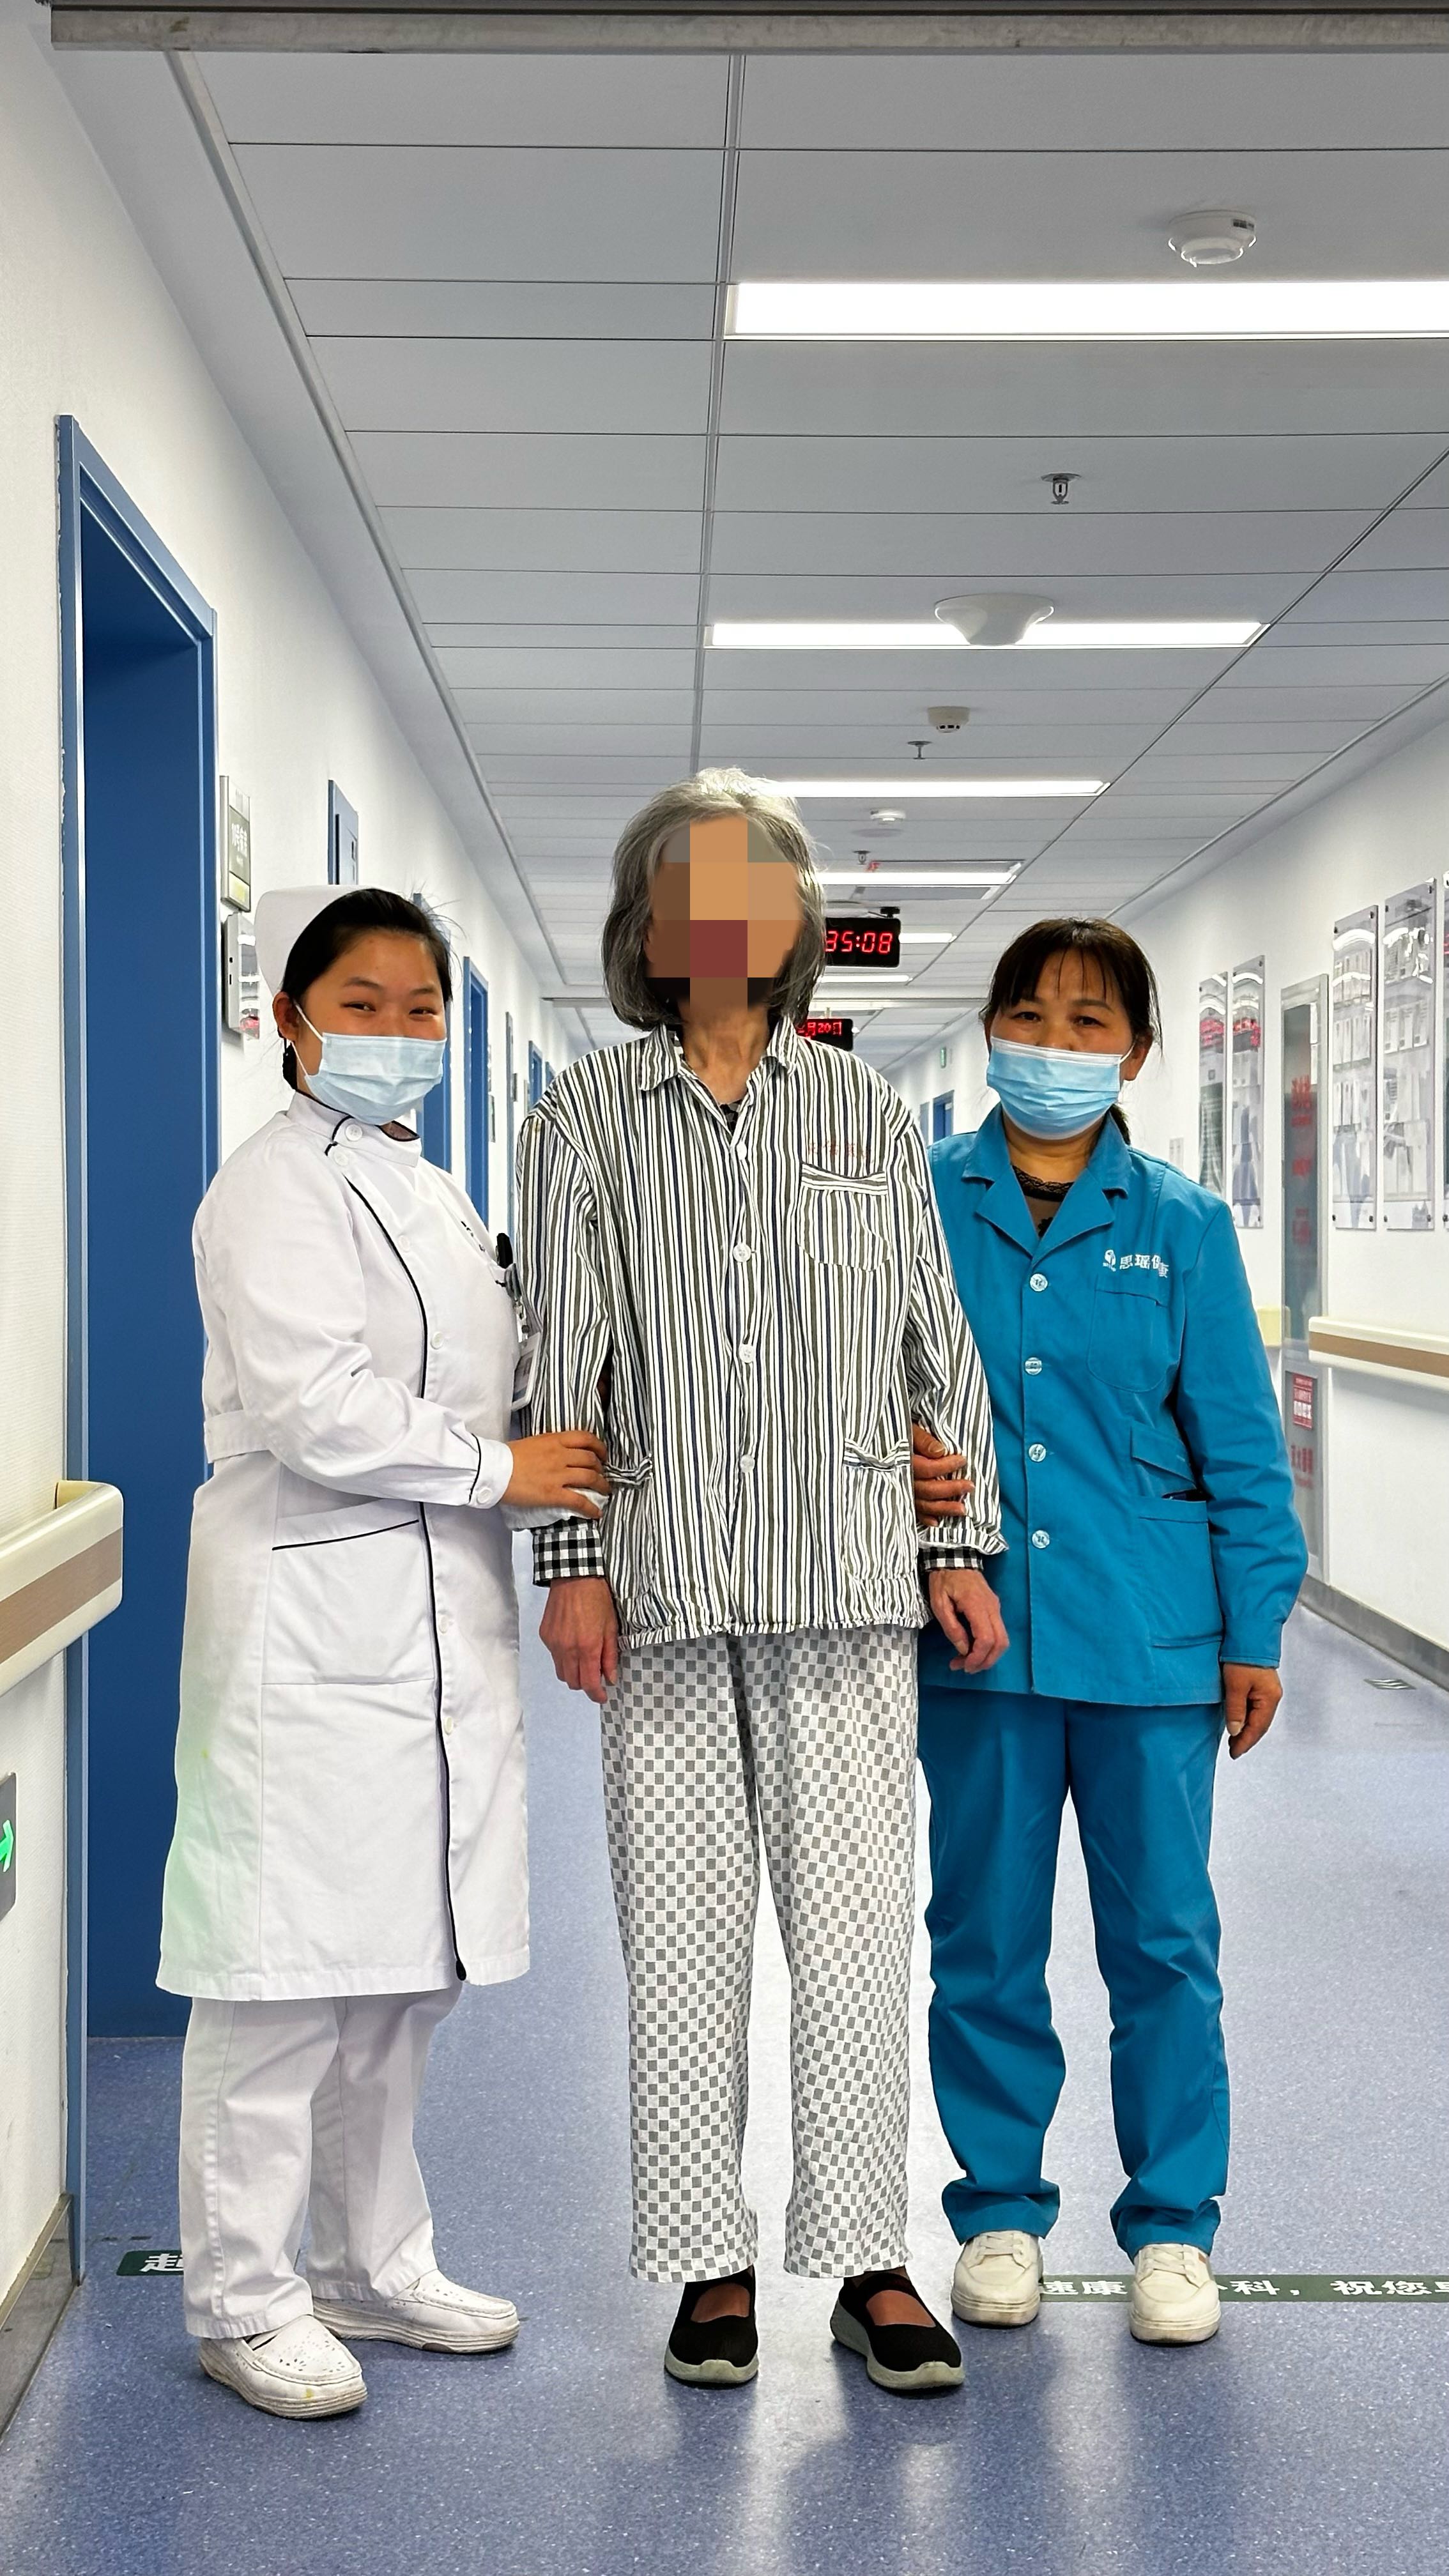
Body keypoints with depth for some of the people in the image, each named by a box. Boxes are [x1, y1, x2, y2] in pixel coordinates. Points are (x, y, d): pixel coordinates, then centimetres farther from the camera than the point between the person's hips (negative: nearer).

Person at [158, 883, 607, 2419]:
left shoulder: (431, 1194, 19)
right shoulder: (276, 1187, -9)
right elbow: (315, 1406, -19)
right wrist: (500, 1468, -13)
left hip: (436, 1628, 9)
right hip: (312, 1620, -9)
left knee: (403, 1976, 15)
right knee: (285, 1979, -3)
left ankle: (376, 2268, 27)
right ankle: (244, 2301, 9)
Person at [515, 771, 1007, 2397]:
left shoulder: (869, 1117, 12)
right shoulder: (587, 1122, 7)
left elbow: (936, 1346, 12)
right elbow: (561, 1352, 2)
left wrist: (961, 1545, 7)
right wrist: (570, 1562, -4)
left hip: (844, 1576, 1)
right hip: (665, 1580, -1)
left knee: (856, 1919, 1)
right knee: (679, 1926, 4)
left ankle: (868, 2261, 13)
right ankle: (711, 2265, 16)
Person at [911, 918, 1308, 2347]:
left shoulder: (1181, 1223, 3)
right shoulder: (923, 1202, 2)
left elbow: (1238, 1437, 4)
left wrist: (1254, 1629, 2)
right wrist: (897, 1464, -13)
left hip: (1149, 1632, 0)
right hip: (978, 1623, 0)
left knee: (1163, 1936, 6)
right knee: (985, 1935, 9)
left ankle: (1171, 2225, 22)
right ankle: (1000, 2206, 26)